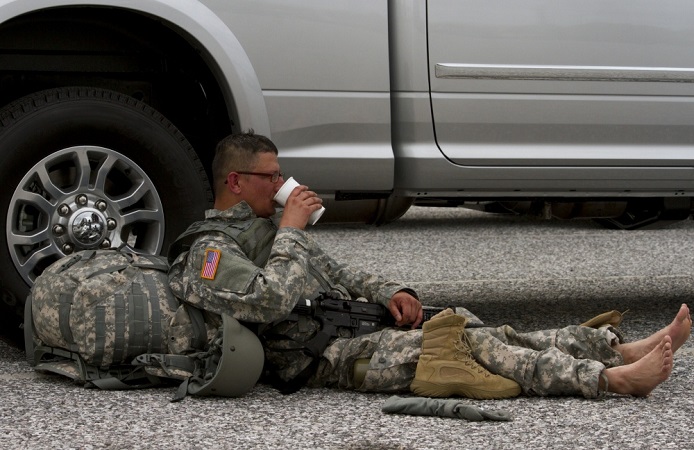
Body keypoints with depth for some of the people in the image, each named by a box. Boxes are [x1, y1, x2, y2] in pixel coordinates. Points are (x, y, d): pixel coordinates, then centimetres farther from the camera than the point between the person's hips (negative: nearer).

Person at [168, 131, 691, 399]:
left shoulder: (271, 222, 22)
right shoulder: (211, 252, -8)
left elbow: (334, 273, 27)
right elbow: (272, 301, -25)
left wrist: (388, 292, 9)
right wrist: (291, 229, -14)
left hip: (357, 326, 9)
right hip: (324, 356, -9)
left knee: (488, 333, -4)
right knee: (471, 347, -22)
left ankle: (624, 349, -10)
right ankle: (612, 379, -30)